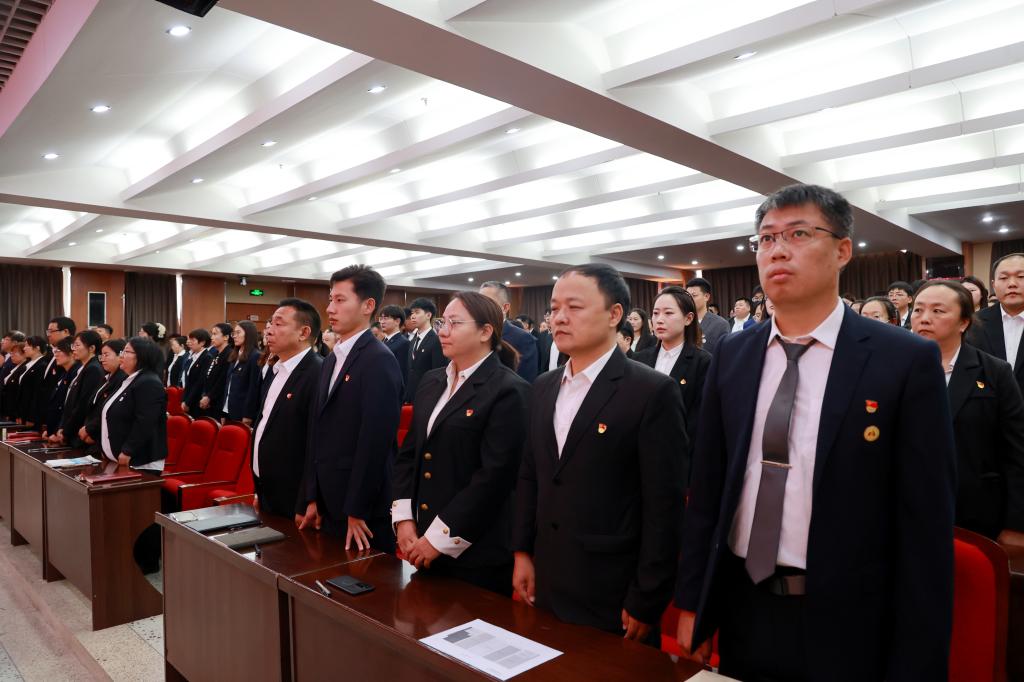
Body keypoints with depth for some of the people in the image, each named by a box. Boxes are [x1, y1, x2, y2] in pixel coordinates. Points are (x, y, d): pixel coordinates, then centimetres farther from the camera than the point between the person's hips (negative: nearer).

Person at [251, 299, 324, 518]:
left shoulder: (319, 374, -21)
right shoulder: (276, 372, 10)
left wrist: (305, 508, -20)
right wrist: (260, 492, 16)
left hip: (293, 503, -8)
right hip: (268, 496, 8)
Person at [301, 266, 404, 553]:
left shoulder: (380, 360, -16)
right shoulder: (332, 360, 12)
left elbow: (375, 440, -20)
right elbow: (318, 432, 12)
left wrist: (356, 512, -17)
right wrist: (314, 499, 11)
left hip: (364, 510, -8)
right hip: (330, 505, 8)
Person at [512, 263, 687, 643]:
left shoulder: (653, 392, -14)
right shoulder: (543, 388, 6)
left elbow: (663, 505, -14)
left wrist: (646, 601, -13)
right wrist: (522, 552, 8)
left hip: (613, 596, -5)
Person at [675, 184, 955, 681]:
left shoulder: (907, 361, -10)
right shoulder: (731, 357, 1)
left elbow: (925, 526, -10)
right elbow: (706, 489, 4)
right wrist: (692, 602, 4)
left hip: (845, 625, -3)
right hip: (740, 612, 3)